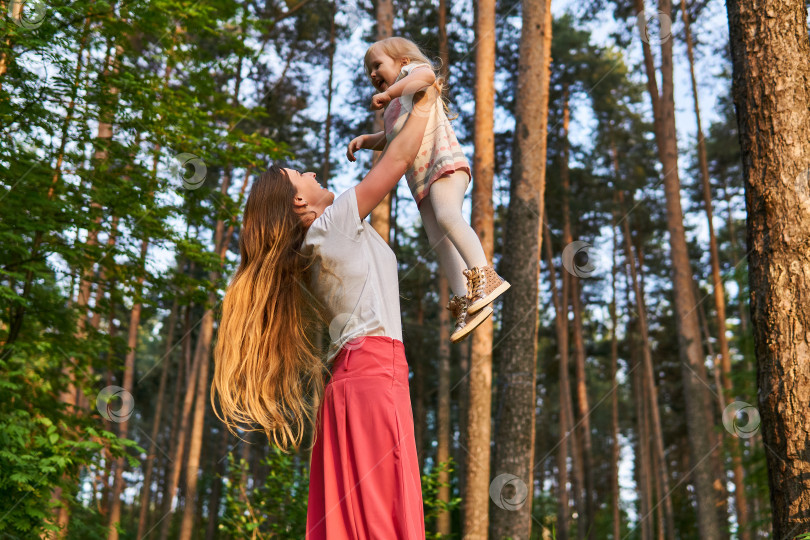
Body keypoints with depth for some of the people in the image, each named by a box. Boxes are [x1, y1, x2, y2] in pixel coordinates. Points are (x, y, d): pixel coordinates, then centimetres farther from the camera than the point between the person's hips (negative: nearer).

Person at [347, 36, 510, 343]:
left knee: (447, 215, -32)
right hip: (420, 179, 9)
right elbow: (388, 139, 48)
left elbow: (427, 74, -15)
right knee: (438, 240, -8)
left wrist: (388, 92, -18)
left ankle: (484, 276, -43)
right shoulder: (394, 109, 34)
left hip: (443, 160, -8)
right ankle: (465, 302, -17)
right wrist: (364, 140, 29)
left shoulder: (413, 71, 10)